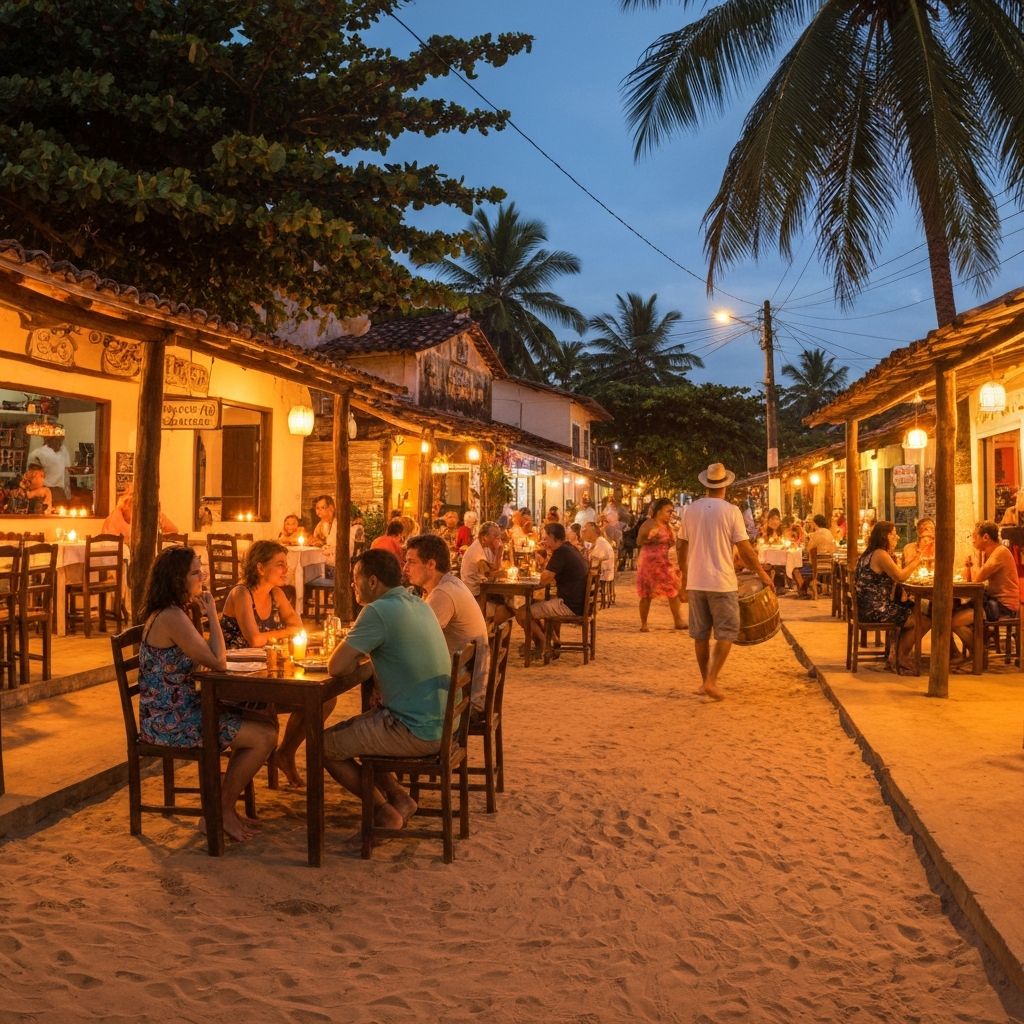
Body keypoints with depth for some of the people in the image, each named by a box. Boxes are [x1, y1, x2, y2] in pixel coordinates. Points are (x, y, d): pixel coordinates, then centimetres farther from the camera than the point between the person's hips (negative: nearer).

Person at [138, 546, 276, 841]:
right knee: (264, 737, -13)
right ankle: (221, 812, 5)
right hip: (169, 723, -10)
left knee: (265, 723, 8)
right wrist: (212, 614, -12)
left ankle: (225, 806, 17)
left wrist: (208, 615, 2)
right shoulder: (172, 618, -21)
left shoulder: (170, 613, 11)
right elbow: (218, 663, -20)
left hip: (175, 713, 10)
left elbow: (207, 657, 14)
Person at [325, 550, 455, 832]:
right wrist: (357, 651, 8)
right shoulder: (418, 605, 9)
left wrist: (353, 656, 4)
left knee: (324, 744, 7)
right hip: (439, 722, 9)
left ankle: (384, 812, 12)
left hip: (415, 732, -9)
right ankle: (398, 797, 17)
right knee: (347, 730, 25)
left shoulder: (379, 611, -18)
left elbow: (336, 667, -16)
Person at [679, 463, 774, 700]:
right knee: (726, 634, 4)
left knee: (700, 634, 12)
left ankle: (705, 681, 19)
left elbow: (683, 548, 9)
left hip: (695, 582, 4)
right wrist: (762, 573, 5)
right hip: (722, 583, -4)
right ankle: (711, 681, -6)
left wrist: (684, 575, 23)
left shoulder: (690, 510, 4)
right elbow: (744, 549, -8)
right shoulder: (730, 511, -8)